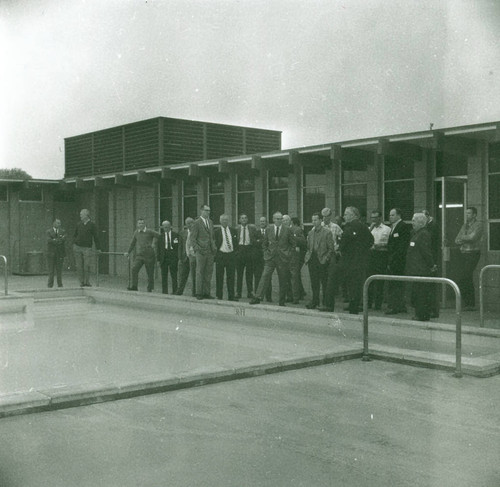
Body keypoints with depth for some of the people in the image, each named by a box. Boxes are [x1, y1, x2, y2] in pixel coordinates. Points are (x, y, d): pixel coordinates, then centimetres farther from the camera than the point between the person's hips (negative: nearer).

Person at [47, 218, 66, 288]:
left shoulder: (62, 231, 11)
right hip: (51, 253, -1)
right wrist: (59, 240, -14)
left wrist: (55, 240, -15)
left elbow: (63, 239, -5)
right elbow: (49, 240, -9)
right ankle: (50, 284, 3)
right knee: (51, 269, 0)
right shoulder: (49, 231, 5)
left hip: (60, 253, 1)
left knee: (59, 269, 1)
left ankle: (60, 284, 4)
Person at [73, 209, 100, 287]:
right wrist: (74, 243, 7)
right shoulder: (79, 224, 11)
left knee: (87, 266, -7)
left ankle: (87, 282, 2)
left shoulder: (92, 225, 1)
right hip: (77, 247, 3)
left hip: (87, 248, -3)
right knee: (79, 266, 2)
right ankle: (81, 282, 8)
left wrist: (97, 248, 2)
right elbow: (75, 235, 21)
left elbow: (95, 237, 3)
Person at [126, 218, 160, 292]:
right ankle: (134, 286, -12)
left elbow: (158, 235, 8)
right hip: (139, 255, 3)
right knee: (134, 269, -15)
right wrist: (129, 252, 27)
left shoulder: (149, 232, -2)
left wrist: (154, 243, 0)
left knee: (150, 272, 1)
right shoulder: (136, 232, 10)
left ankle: (150, 289, 13)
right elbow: (132, 243, 22)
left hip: (149, 255, -3)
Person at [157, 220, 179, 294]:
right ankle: (164, 292, 7)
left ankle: (175, 292, 1)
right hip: (164, 257, 2)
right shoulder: (161, 236, 10)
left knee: (174, 275, -4)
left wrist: (179, 258, -4)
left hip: (173, 257, -2)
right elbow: (158, 248, 10)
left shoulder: (176, 235, 5)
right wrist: (159, 259, 1)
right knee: (164, 276, 2)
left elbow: (179, 246, 4)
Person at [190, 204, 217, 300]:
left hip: (210, 252, 6)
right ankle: (199, 293, 3)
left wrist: (214, 247, 11)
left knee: (209, 273, 7)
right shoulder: (197, 223, -4)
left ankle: (206, 293, 12)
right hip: (201, 252, -6)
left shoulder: (210, 222, 16)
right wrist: (196, 249, -15)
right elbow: (193, 238, -6)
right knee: (200, 272, -2)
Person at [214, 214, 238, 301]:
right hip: (220, 255, -3)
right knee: (219, 277, 2)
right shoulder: (216, 231, 1)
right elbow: (214, 243, 1)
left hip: (231, 255, 3)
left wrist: (235, 251, 6)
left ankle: (231, 296, 6)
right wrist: (215, 253, -6)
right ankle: (219, 296, 9)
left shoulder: (233, 231, 11)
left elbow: (236, 243, 17)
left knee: (231, 277, 2)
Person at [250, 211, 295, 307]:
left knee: (282, 280, 3)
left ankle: (282, 301, 11)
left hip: (283, 258, -1)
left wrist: (288, 253, 1)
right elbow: (264, 244, 16)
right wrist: (266, 253, 5)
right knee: (265, 276, -11)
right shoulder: (268, 229, 7)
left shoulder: (287, 230, 3)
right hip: (270, 257, 1)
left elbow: (292, 244, 10)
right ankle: (258, 297, -15)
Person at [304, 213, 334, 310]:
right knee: (314, 284, 7)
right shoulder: (310, 233, 15)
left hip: (322, 262, -5)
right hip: (312, 261, 5)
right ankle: (315, 301, 15)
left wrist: (325, 259, -13)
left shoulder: (327, 233, -4)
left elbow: (331, 249, -5)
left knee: (324, 283, 0)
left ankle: (326, 304, 7)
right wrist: (307, 257, 6)